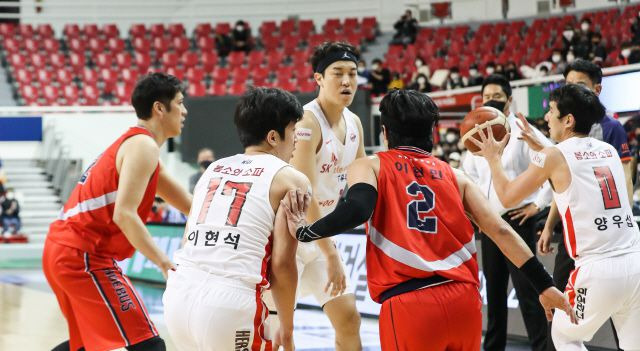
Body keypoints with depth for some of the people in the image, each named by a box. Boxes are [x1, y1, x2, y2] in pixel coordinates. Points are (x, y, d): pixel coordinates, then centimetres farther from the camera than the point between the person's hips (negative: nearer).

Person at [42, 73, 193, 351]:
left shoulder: (132, 143, 21)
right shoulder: (143, 145, -11)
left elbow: (189, 205, 25)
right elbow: (124, 214, -23)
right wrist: (164, 263, -25)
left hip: (62, 249, 11)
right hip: (84, 255, -11)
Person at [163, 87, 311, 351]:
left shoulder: (213, 169, 22)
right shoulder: (290, 180, 4)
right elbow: (281, 263, -2)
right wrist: (287, 329, 8)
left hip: (178, 293, 6)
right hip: (230, 302, -6)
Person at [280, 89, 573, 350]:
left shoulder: (369, 166, 10)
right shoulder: (455, 176, 19)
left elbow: (356, 211, -11)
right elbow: (501, 231, 12)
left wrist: (304, 232, 4)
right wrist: (544, 286, 14)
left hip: (409, 305, -4)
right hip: (464, 299, 4)